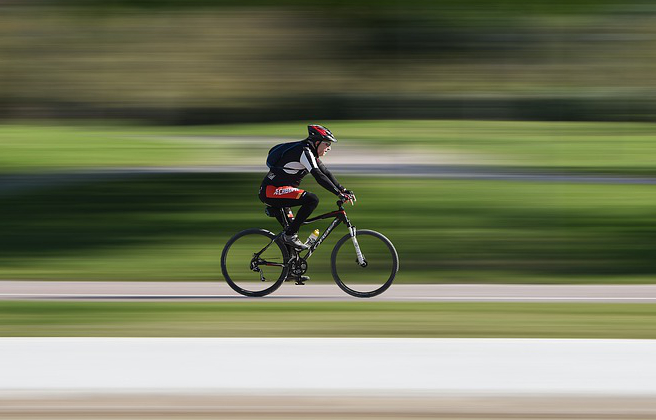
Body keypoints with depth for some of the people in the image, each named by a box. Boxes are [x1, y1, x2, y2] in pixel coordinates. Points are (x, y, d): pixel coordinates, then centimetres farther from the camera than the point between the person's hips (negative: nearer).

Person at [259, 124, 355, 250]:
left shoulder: (310, 153, 13)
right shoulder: (304, 151, -17)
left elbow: (326, 173, 15)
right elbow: (319, 176, -26)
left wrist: (343, 190, 5)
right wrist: (339, 194, -28)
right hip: (271, 191, -11)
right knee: (312, 199, -22)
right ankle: (290, 235, -17)